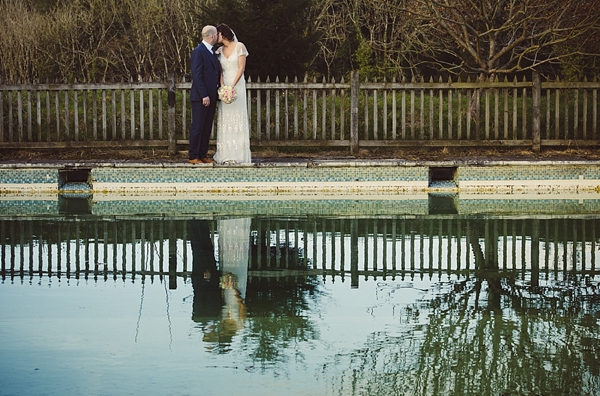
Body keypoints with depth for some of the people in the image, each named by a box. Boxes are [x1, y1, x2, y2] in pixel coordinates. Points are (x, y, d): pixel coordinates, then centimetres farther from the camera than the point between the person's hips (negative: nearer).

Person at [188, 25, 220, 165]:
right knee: (197, 127, -4)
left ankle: (203, 155, 16)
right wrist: (204, 95, -21)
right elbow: (196, 75, -17)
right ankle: (193, 157, 1)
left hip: (211, 96, 9)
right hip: (201, 97, -9)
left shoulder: (212, 52, 17)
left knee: (207, 128, 11)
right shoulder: (198, 51, -12)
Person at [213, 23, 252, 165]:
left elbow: (241, 68, -6)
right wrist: (222, 86, -10)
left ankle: (238, 154, -5)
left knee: (237, 117, -6)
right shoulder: (220, 51, 13)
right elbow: (220, 71, 8)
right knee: (225, 119, 0)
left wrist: (233, 86, -15)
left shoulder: (239, 47, -2)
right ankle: (226, 154, 1)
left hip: (237, 85, -5)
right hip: (224, 86, 5)